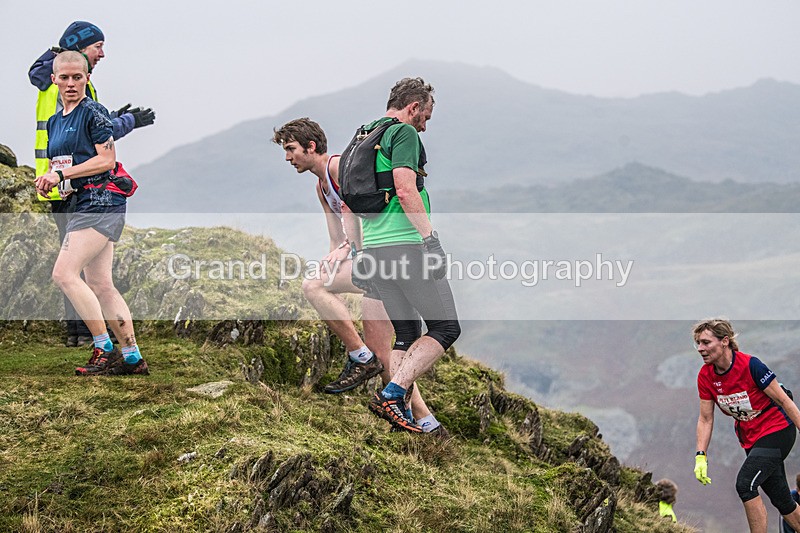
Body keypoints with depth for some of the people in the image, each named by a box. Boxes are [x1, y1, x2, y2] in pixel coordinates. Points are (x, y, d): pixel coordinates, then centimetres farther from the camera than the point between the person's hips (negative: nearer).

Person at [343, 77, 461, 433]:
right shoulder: (404, 132, -6)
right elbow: (406, 191, -19)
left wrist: (356, 252, 23)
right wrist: (430, 238, -16)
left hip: (373, 249, 9)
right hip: (406, 246, -9)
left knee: (406, 333, 14)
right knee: (445, 327, -2)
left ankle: (401, 415, 8)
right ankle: (391, 394, -15)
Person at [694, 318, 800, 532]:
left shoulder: (750, 365, -24)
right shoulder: (705, 376, -6)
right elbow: (705, 419, 1)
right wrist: (700, 456, -8)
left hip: (776, 430, -6)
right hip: (750, 438, 7)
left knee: (745, 484, -23)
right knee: (781, 500, 12)